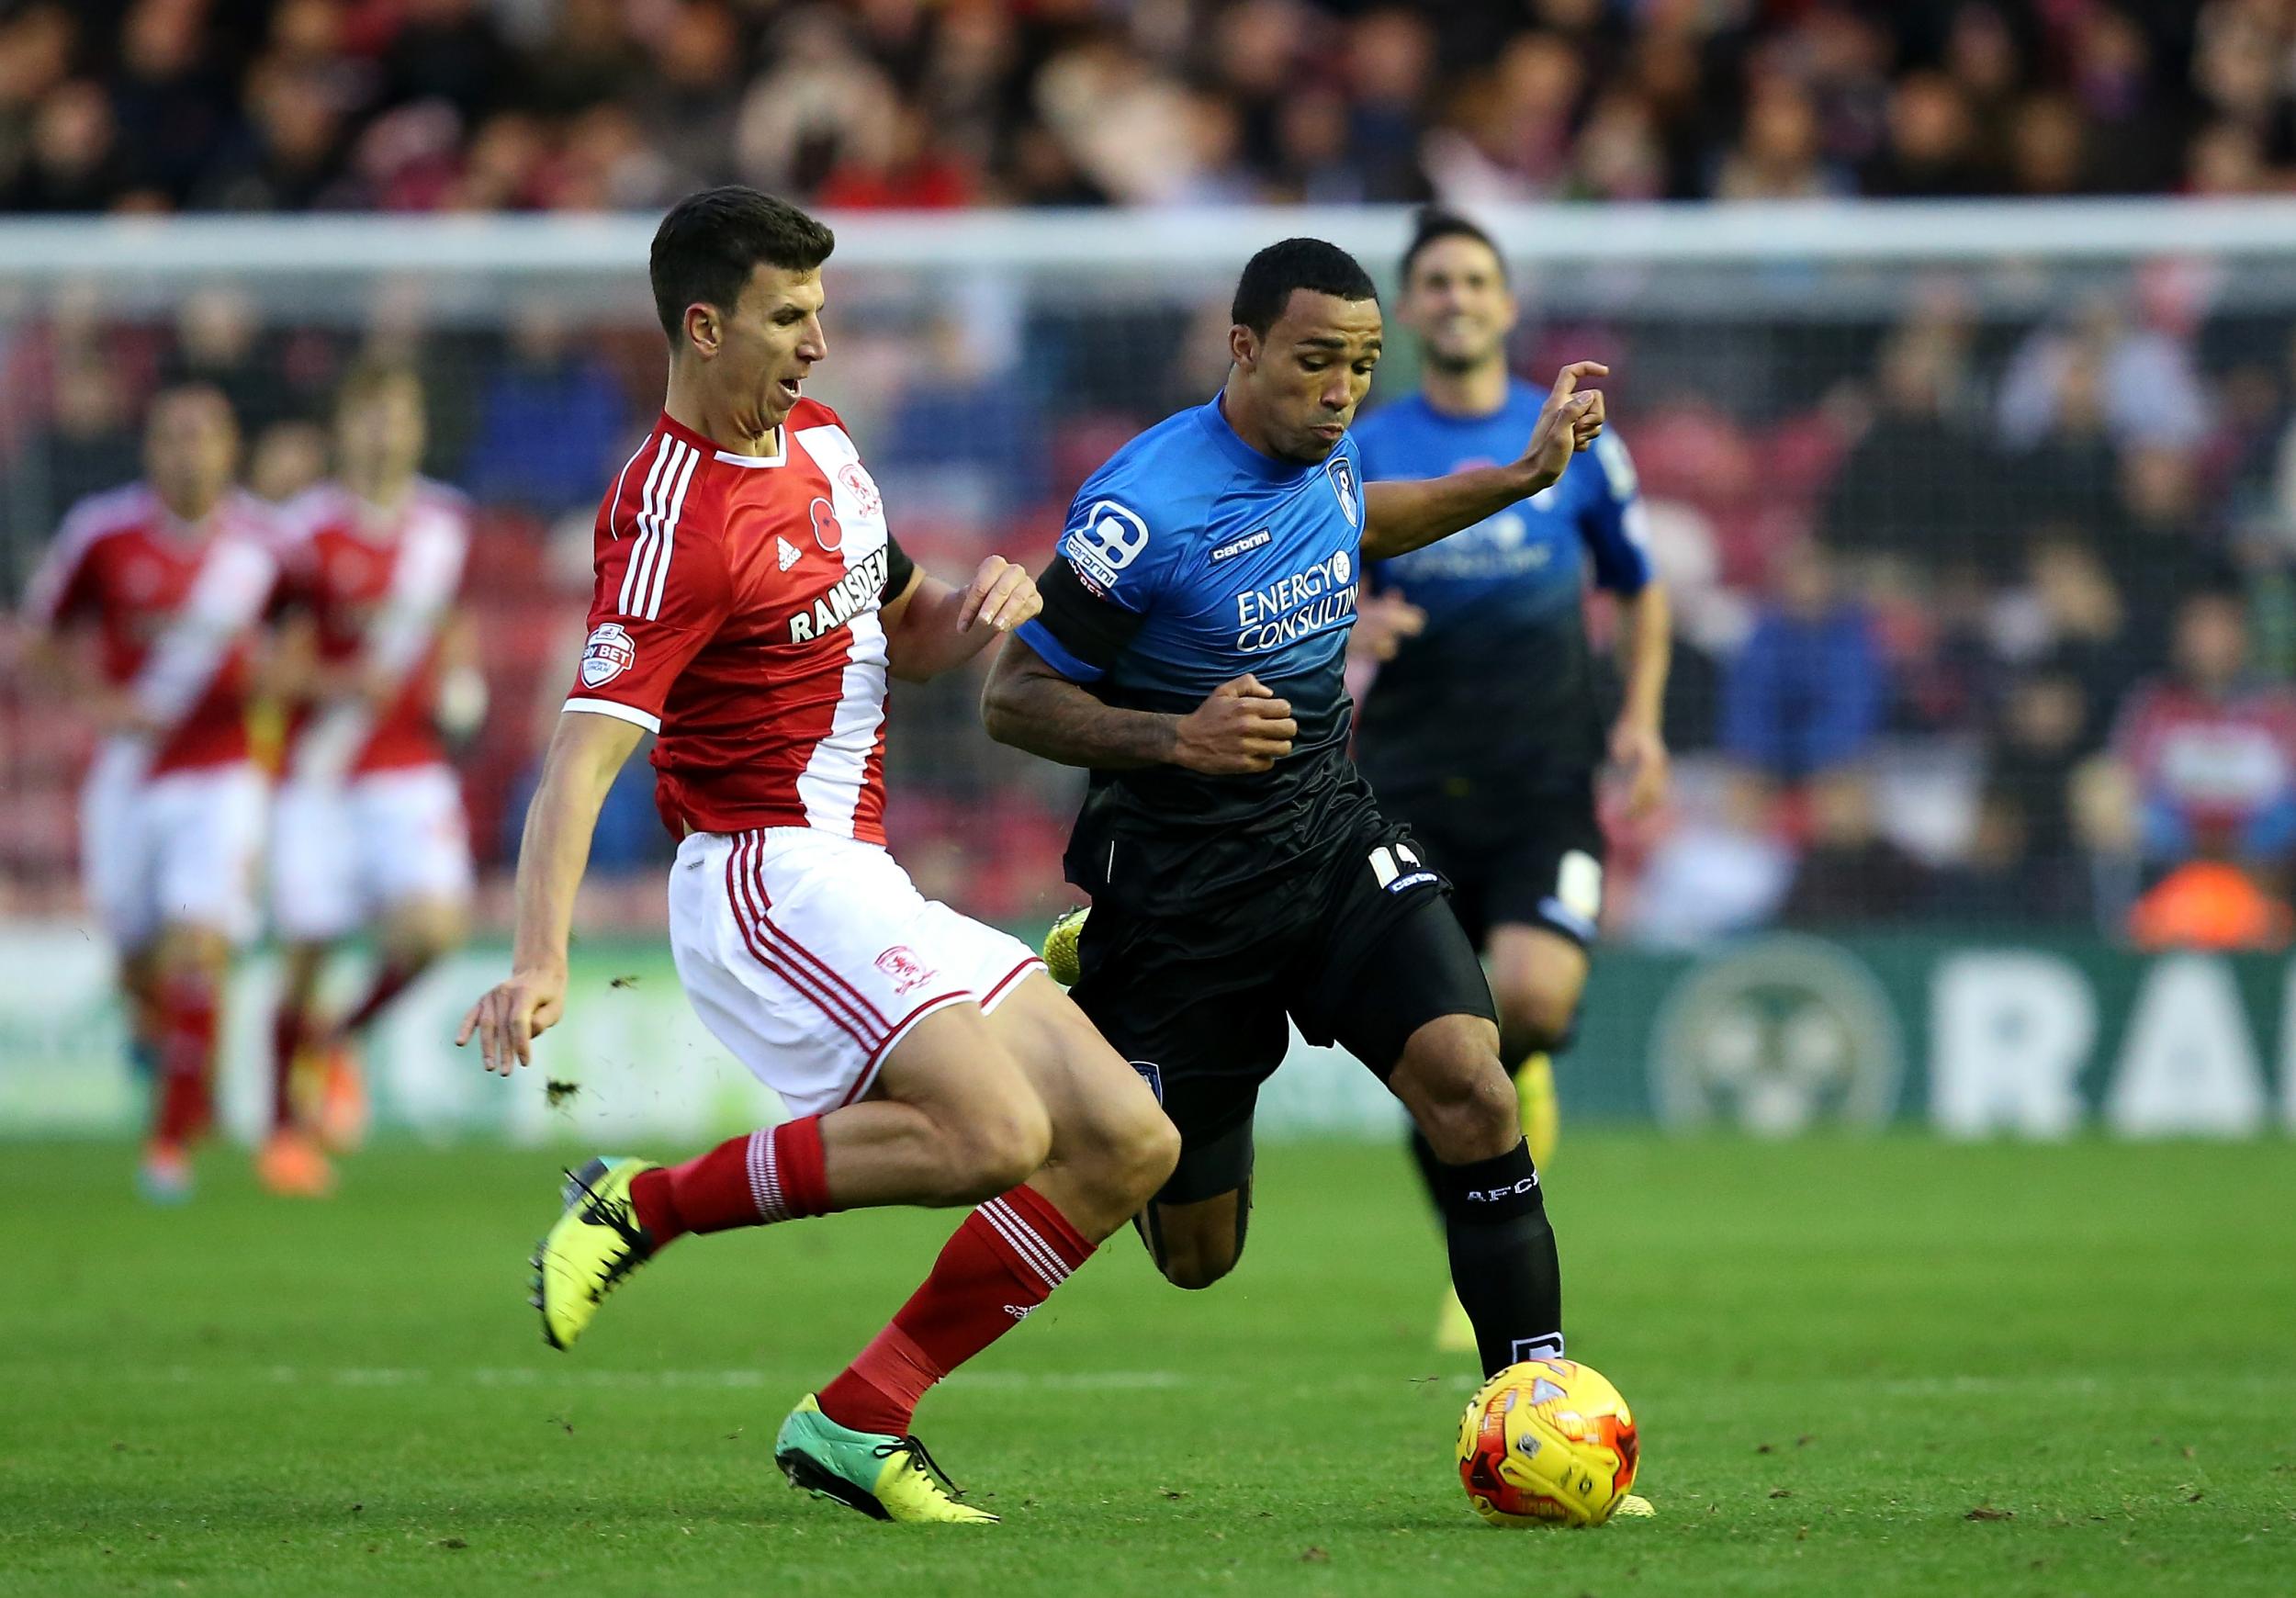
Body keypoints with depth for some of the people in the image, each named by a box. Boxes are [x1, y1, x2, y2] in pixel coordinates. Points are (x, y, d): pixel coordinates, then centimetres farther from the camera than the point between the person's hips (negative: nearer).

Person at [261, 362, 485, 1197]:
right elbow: (285, 668, -7)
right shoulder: (311, 532, -8)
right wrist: (347, 682, -25)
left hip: (410, 768, 3)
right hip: (320, 775, -3)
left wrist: (460, 683, 5)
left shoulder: (448, 523, 7)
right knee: (305, 955, 1)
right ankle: (285, 1127, 19)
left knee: (432, 924, -17)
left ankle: (338, 1040, 12)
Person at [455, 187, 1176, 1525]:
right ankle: (645, 1208, -12)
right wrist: (541, 960, -39)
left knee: (1129, 1146, 1)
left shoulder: (819, 440, 12)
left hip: (871, 891, 9)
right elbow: (584, 753, -26)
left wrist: (981, 607, 2)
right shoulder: (673, 522, -17)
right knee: (993, 1129, -28)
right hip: (768, 879, -9)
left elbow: (905, 634, 27)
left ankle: (859, 1420, 2)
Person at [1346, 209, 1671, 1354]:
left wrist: (1641, 719, 5)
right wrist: (1350, 629, -15)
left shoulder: (1575, 441, 7)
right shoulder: (1364, 453, 6)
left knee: (1532, 994, -24)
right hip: (1412, 782, 1)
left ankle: (1519, 1073, 12)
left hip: (1544, 778, -1)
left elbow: (1640, 589, 18)